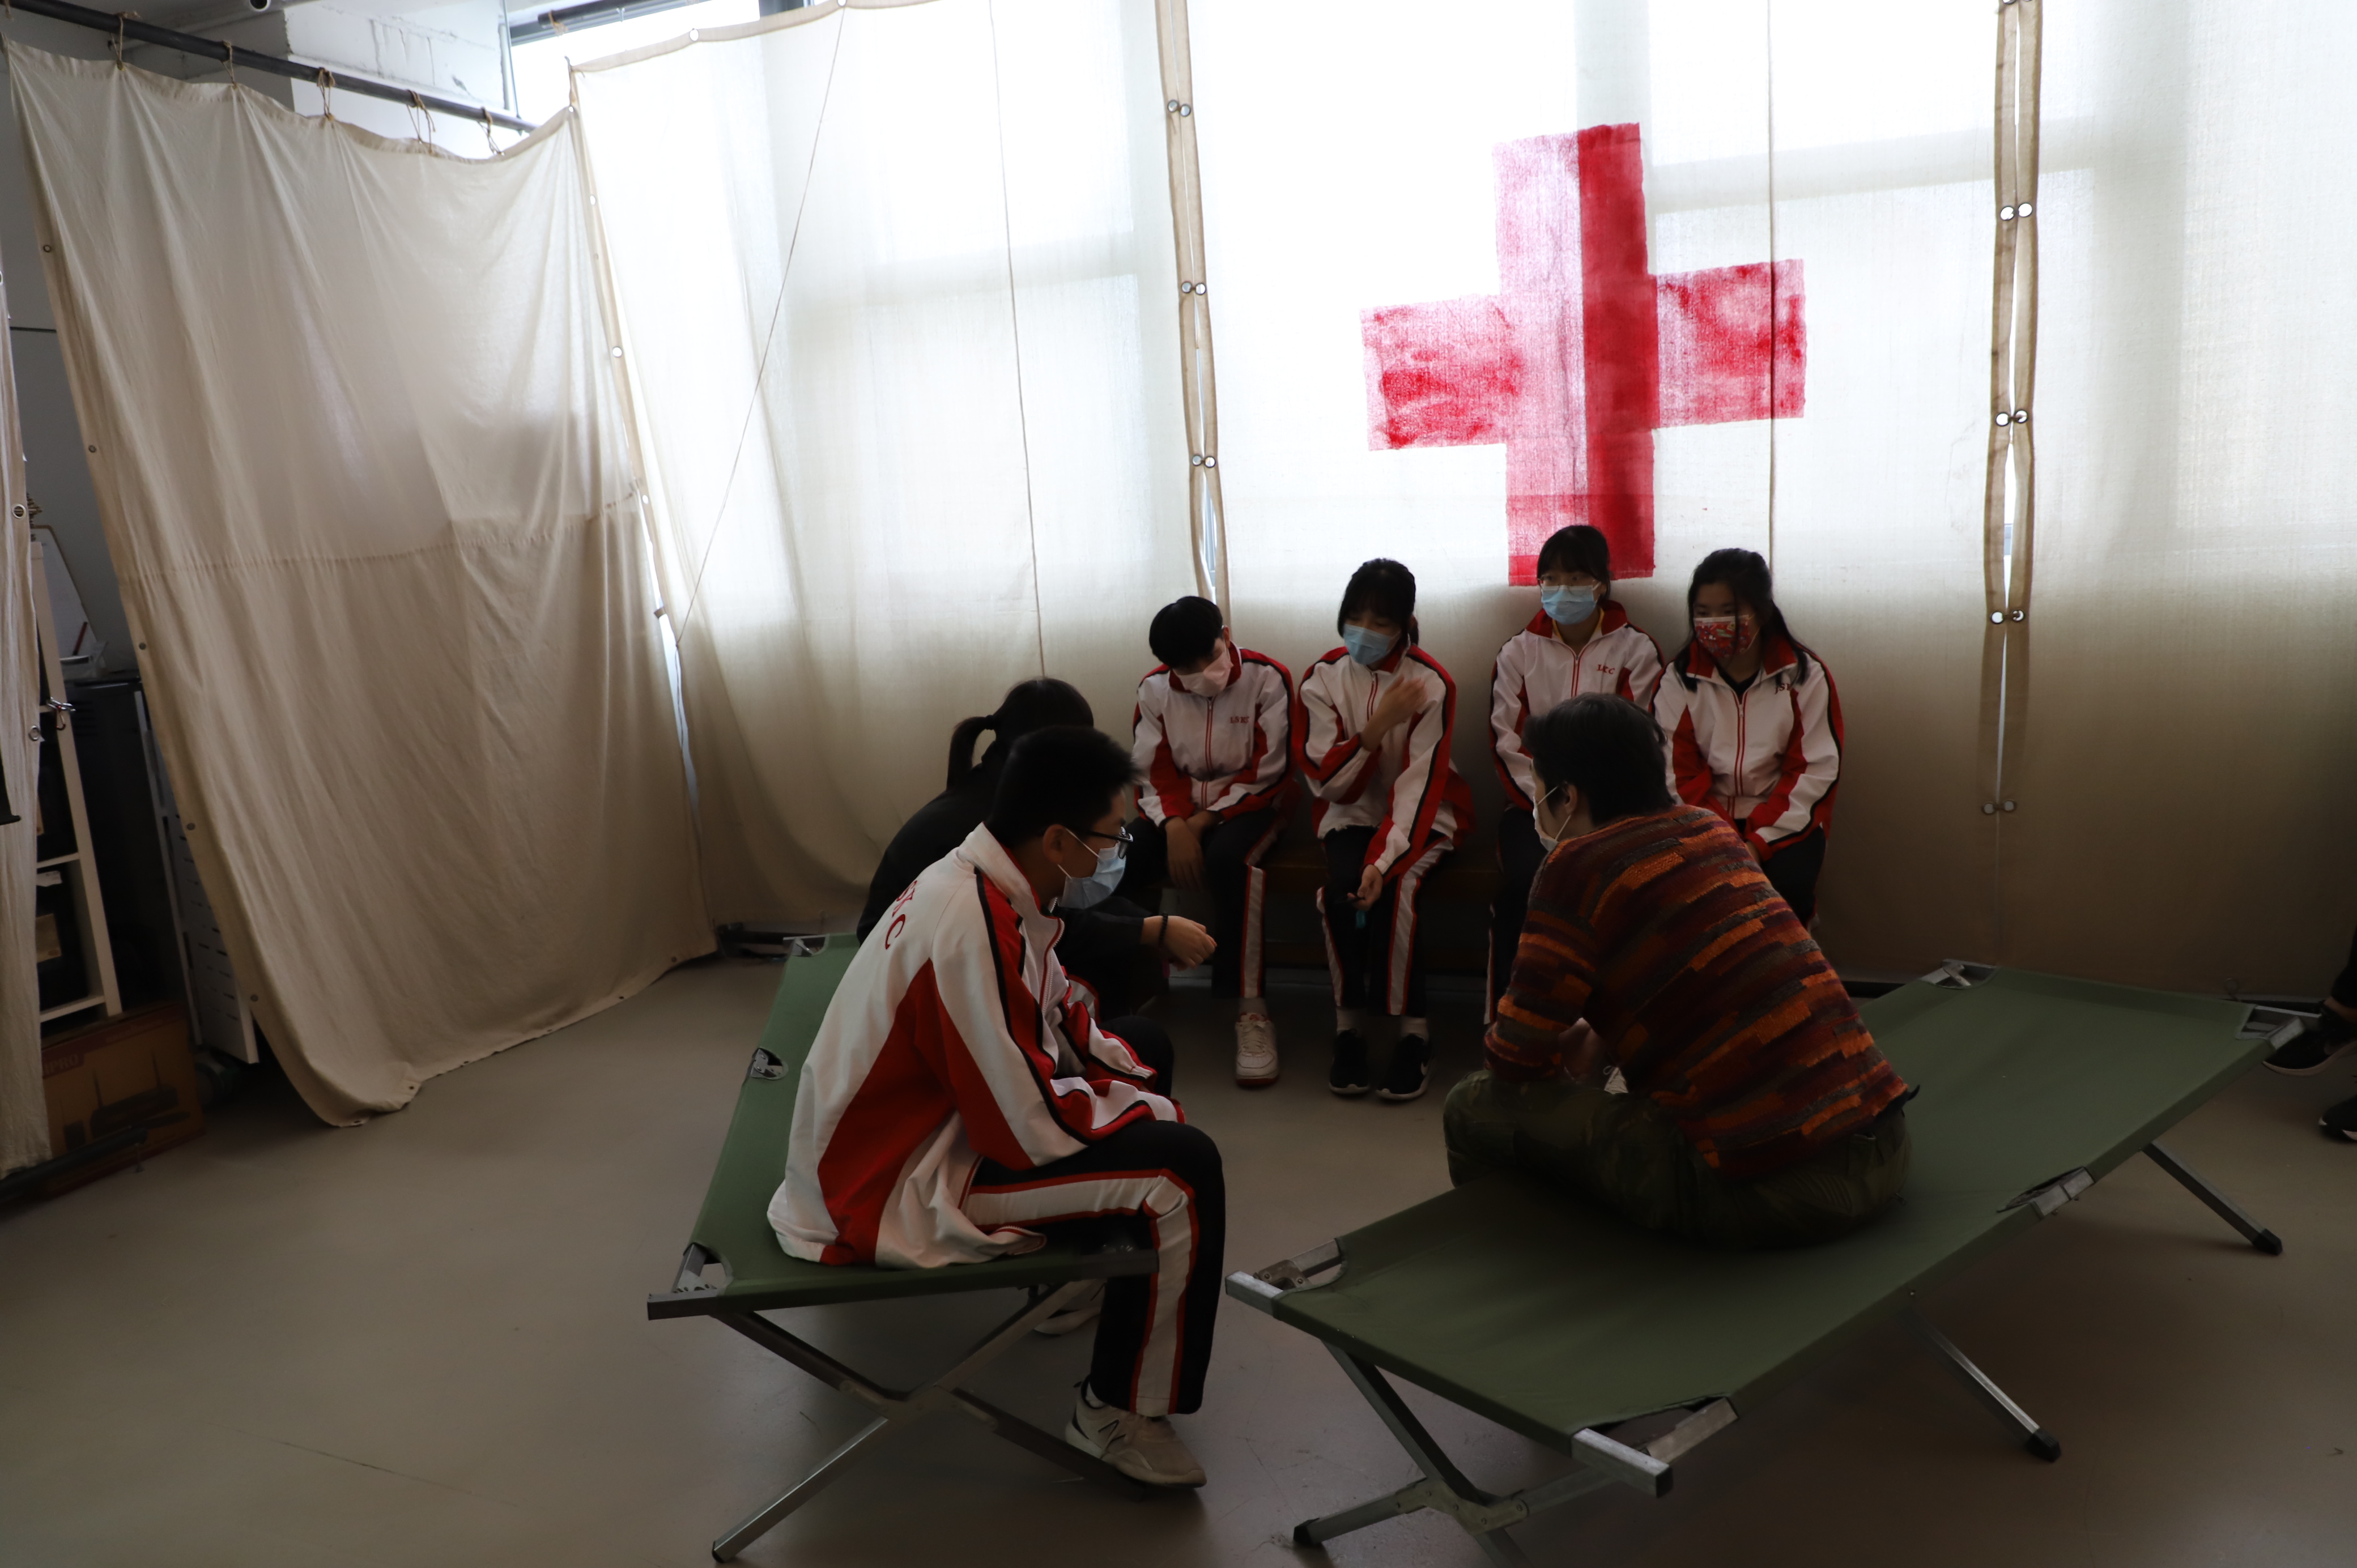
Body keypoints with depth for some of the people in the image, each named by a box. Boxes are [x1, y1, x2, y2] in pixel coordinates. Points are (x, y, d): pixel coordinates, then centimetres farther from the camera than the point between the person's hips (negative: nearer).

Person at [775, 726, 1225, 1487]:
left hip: (942, 1108, 10)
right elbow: (1029, 1131, -28)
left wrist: (1140, 1078, 2)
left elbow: (1056, 1012, 13)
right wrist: (1148, 1110, -13)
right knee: (1182, 1169, -18)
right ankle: (1118, 1415, -1)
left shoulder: (983, 882, -2)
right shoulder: (972, 932, -32)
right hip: (896, 1188, -10)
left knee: (1143, 1045, 18)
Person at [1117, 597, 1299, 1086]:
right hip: (1178, 809, 4)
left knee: (1229, 858, -38)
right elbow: (1153, 773, -1)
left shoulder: (1267, 679, -11)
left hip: (1248, 803, -3)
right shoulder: (1154, 689, 0)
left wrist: (1204, 822, -18)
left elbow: (1266, 774, -13)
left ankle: (1249, 1008, -33)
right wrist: (1175, 827, -20)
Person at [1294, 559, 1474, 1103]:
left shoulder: (1431, 683, -12)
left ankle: (1413, 1030, -17)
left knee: (1393, 888, -31)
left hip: (1419, 816, -2)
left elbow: (1419, 785, -19)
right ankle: (1348, 1027, -15)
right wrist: (1382, 722, -25)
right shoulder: (1322, 679, -4)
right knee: (1341, 886, -29)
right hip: (1351, 814, 2)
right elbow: (1331, 780, -11)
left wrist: (1384, 859, -32)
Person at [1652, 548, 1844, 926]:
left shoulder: (1806, 676, -3)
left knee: (1788, 880, -29)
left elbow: (1815, 771, -6)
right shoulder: (1679, 679, -1)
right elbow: (1678, 772, -7)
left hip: (1782, 817, 0)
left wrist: (1760, 840, -17)